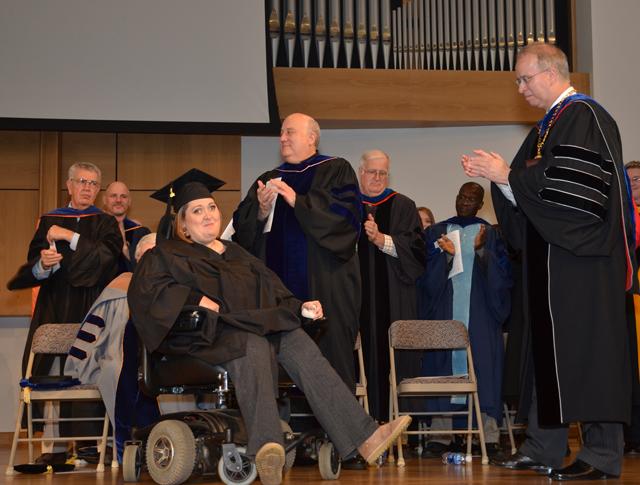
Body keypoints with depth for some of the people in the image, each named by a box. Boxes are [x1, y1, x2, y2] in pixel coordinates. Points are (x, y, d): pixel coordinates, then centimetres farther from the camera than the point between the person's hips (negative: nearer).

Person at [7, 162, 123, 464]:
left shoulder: (106, 224, 10)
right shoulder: (49, 221, 14)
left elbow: (107, 256, -9)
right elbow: (33, 268, 7)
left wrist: (70, 237, -12)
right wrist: (43, 265, -16)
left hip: (92, 307, -1)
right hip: (55, 308, 2)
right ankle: (54, 445, -5)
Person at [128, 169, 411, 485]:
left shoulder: (235, 253, 31)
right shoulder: (167, 255, 14)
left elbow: (273, 292, 27)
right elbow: (144, 291, -6)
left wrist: (299, 307, 7)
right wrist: (195, 299, -17)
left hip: (260, 326, 5)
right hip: (213, 335, -5)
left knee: (299, 343, -26)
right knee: (253, 346, -38)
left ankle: (364, 438, -39)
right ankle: (266, 449, -61)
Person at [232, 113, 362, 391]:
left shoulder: (335, 171, 8)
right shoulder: (268, 180, 20)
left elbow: (346, 213, -10)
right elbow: (242, 229, 11)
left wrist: (297, 201, -15)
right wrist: (261, 210, -10)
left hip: (324, 285, -4)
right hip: (279, 290, 4)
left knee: (332, 355, -8)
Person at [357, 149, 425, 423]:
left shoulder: (402, 206, 9)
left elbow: (414, 247, -2)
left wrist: (381, 239, -13)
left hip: (393, 296, 0)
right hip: (358, 295, 0)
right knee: (366, 357, -4)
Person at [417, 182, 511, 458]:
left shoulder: (491, 234, 12)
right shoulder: (436, 232, 14)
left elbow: (501, 273, 1)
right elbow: (427, 274, 5)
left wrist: (481, 250, -14)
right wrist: (446, 255, -13)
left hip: (480, 311, -1)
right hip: (444, 310, 1)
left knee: (483, 365, -7)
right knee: (443, 365, -4)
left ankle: (490, 436, -6)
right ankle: (440, 433, -1)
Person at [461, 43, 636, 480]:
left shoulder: (584, 117, -9)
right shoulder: (549, 125, 20)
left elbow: (572, 185, -20)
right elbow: (530, 190, 20)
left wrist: (508, 175, -14)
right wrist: (497, 175, 3)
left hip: (581, 257, -10)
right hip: (551, 256, 10)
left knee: (586, 349, -8)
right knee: (547, 348, 9)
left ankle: (603, 453, -3)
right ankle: (545, 447, 15)